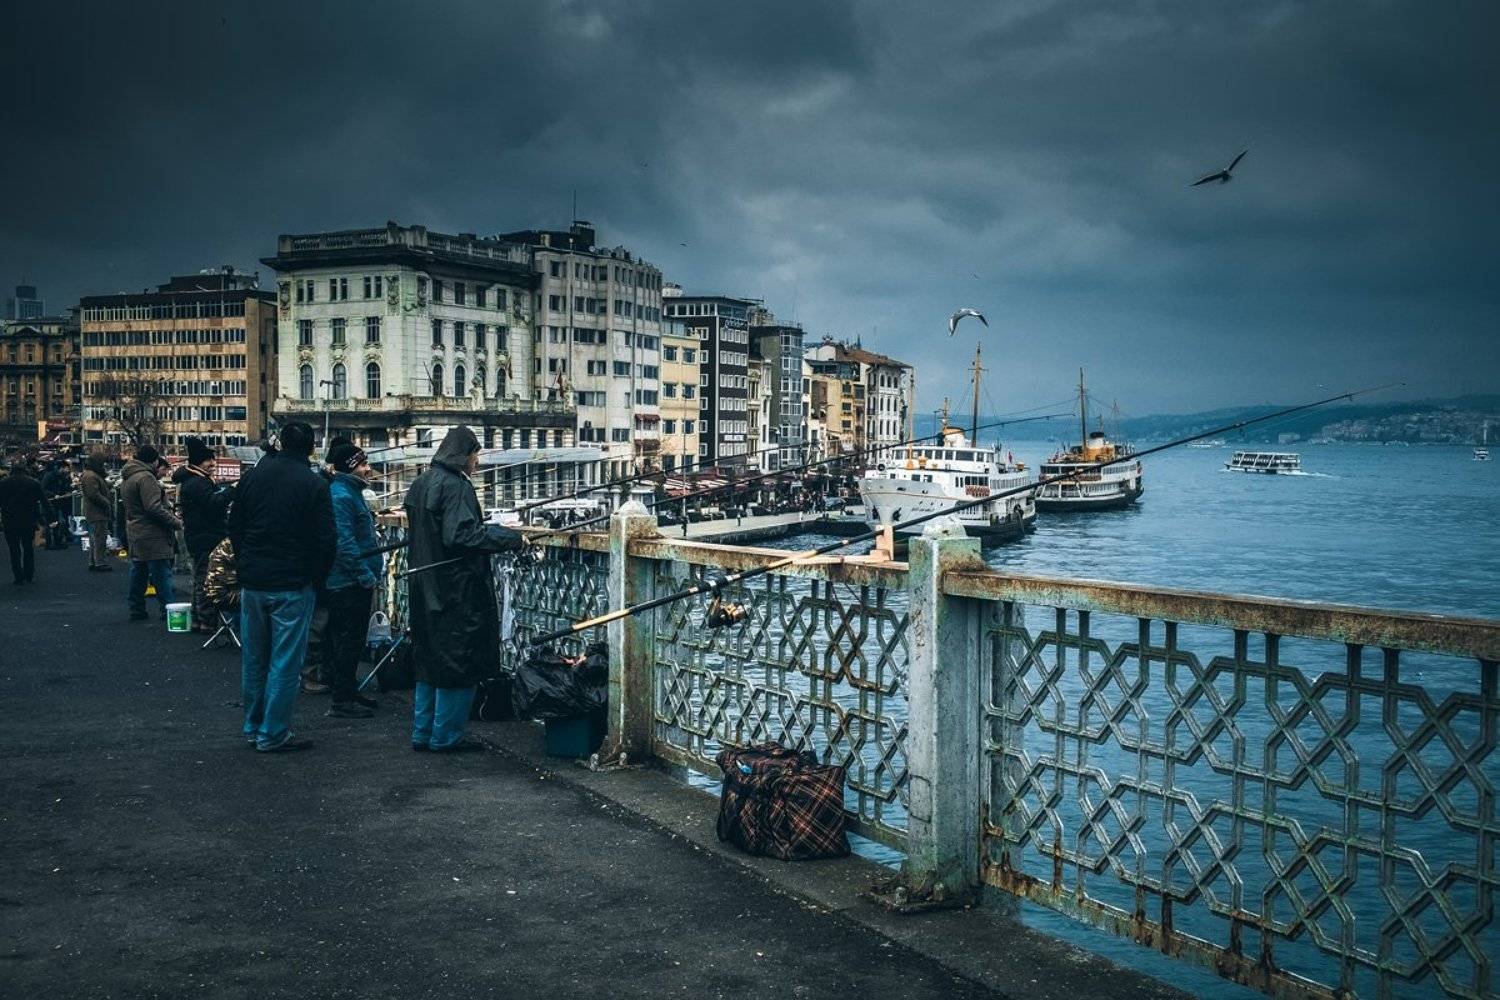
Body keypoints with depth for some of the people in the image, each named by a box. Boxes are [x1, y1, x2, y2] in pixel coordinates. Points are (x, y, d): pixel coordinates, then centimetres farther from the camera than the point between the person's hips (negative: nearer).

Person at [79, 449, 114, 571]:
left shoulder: (94, 474, 17)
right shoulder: (90, 476, -18)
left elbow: (102, 488, 26)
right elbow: (94, 495, -23)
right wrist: (107, 503, -16)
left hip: (94, 513, 11)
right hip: (97, 513, -11)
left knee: (94, 538, 15)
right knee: (100, 538, -8)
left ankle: (93, 562, 21)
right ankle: (101, 562, -6)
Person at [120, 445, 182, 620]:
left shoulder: (126, 478, 15)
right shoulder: (145, 478, -17)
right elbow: (154, 508, -24)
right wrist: (176, 522, -18)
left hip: (134, 534, 10)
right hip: (152, 537, -10)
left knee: (138, 573, 14)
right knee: (162, 574, -6)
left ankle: (136, 609, 18)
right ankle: (169, 611, -5)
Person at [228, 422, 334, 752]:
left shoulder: (252, 476, 5)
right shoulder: (314, 484, -10)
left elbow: (234, 527, 10)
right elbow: (324, 539, -10)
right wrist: (316, 577, 4)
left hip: (252, 582, 5)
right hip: (292, 585, -5)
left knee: (254, 659, 15)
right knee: (285, 660, 1)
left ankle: (252, 727, 25)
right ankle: (274, 733, 3)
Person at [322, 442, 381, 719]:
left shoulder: (351, 492, 16)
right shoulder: (340, 496, -17)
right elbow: (345, 542, -23)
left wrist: (370, 574, 19)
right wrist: (367, 576, -21)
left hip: (354, 582, 10)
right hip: (347, 582, -10)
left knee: (349, 640, 16)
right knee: (348, 641, -5)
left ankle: (348, 693, 25)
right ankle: (342, 701, 1)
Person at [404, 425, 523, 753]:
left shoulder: (421, 484, 12)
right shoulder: (455, 486, -16)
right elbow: (461, 535, -25)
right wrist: (509, 538, -19)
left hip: (424, 588, 10)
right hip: (456, 588, -9)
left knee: (429, 658, 16)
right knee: (459, 661, 0)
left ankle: (423, 732, 22)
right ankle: (446, 735, 6)